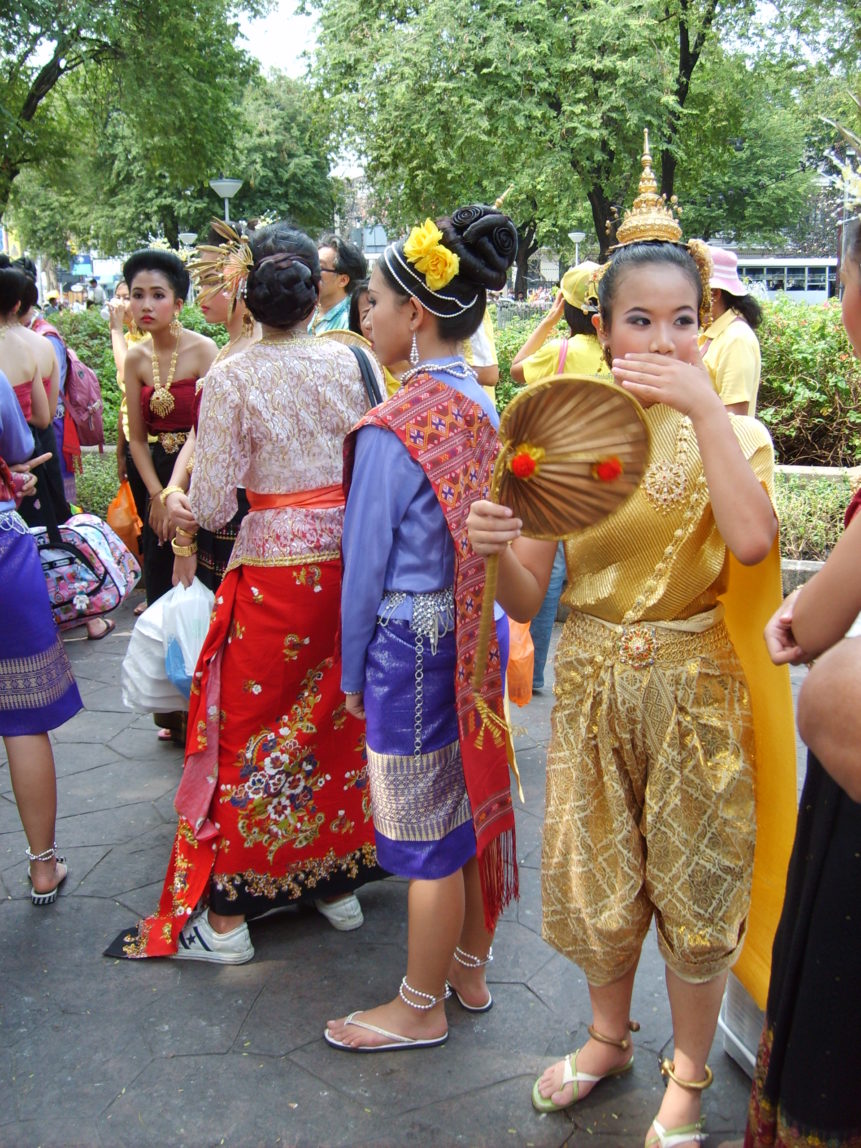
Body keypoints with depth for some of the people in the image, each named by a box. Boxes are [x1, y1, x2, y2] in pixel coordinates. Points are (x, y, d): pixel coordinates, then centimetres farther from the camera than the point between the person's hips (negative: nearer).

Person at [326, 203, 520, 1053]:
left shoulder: (395, 429, -20)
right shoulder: (481, 408, 4)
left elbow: (365, 563, -13)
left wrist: (354, 672, 0)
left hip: (410, 646, -8)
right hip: (475, 638, 8)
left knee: (425, 836, 6)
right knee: (472, 804, 20)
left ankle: (420, 1009, 26)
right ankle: (470, 972, 38)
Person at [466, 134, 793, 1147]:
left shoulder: (730, 430, -6)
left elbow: (752, 541, -29)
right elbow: (526, 601, -5)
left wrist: (704, 404, -28)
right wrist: (497, 548, -26)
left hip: (693, 684, -2)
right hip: (591, 681, 2)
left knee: (691, 883, 11)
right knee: (597, 876, 16)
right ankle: (608, 1037, 44)